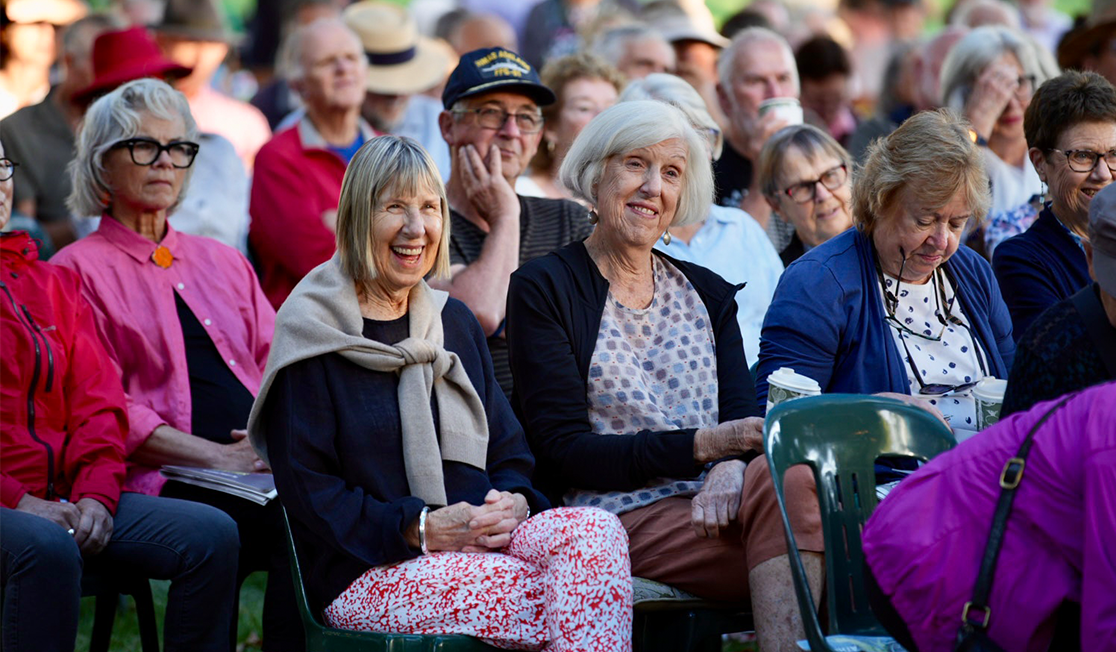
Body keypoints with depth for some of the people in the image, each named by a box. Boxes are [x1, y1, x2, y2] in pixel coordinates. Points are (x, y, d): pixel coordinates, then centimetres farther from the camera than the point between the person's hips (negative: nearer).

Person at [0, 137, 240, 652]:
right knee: (47, 548, -39)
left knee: (212, 535, -12)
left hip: (61, 492, 6)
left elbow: (96, 401, 16)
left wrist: (96, 493, -3)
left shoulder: (53, 282, 21)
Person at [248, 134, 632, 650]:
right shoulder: (313, 332, 0)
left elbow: (508, 450, 20)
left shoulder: (454, 322, 20)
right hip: (366, 577, -6)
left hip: (476, 546, 6)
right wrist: (423, 528, -17)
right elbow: (307, 490, -6)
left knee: (597, 531, -28)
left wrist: (513, 502, -5)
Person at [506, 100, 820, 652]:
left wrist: (732, 468, -16)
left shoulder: (707, 293, 22)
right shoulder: (543, 289, 5)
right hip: (618, 515, -5)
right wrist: (702, 445, -14)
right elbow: (564, 450, -4)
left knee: (783, 480, -33)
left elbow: (743, 419, 10)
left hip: (714, 506, 5)